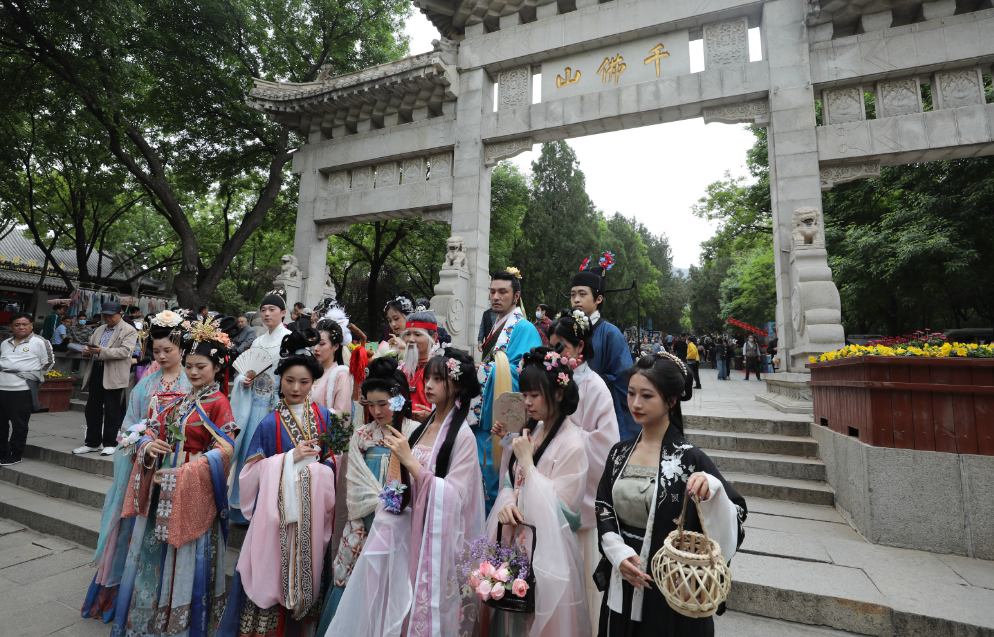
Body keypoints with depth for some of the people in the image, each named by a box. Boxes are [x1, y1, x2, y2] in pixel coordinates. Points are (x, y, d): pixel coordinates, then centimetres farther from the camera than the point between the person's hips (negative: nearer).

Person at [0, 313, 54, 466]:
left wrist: (33, 376, -1)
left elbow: (48, 363, -1)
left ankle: (15, 455, 12)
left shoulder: (39, 342, -4)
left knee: (19, 425, 1)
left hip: (22, 390, -6)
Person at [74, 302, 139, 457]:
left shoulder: (129, 331, -4)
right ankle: (92, 443, 23)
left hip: (114, 375, -7)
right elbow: (91, 344, 22)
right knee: (92, 409, 12)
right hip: (96, 372, 7)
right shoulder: (100, 330, 19)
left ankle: (110, 444, 10)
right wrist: (87, 350, -2)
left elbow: (125, 351, -16)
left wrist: (102, 351, -25)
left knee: (112, 411, 0)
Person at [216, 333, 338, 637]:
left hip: (312, 509, 2)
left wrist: (311, 464, -11)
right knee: (272, 568, 2)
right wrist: (290, 458, -15)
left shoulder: (323, 416, 2)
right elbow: (253, 470, -5)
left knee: (306, 568, 11)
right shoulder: (270, 423, -4)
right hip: (278, 508, -2)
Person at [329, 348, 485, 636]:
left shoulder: (463, 436, -15)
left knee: (427, 613, 6)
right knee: (399, 607, 11)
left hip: (438, 536, -5)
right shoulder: (423, 426, 5)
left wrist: (409, 461, -23)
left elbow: (454, 497, -20)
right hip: (408, 529, 6)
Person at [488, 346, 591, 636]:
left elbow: (559, 509, -19)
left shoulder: (572, 444, -18)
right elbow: (510, 482, 9)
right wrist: (507, 502, -13)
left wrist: (527, 462, -19)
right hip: (516, 540, 6)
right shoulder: (531, 430, 3)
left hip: (546, 549, -6)